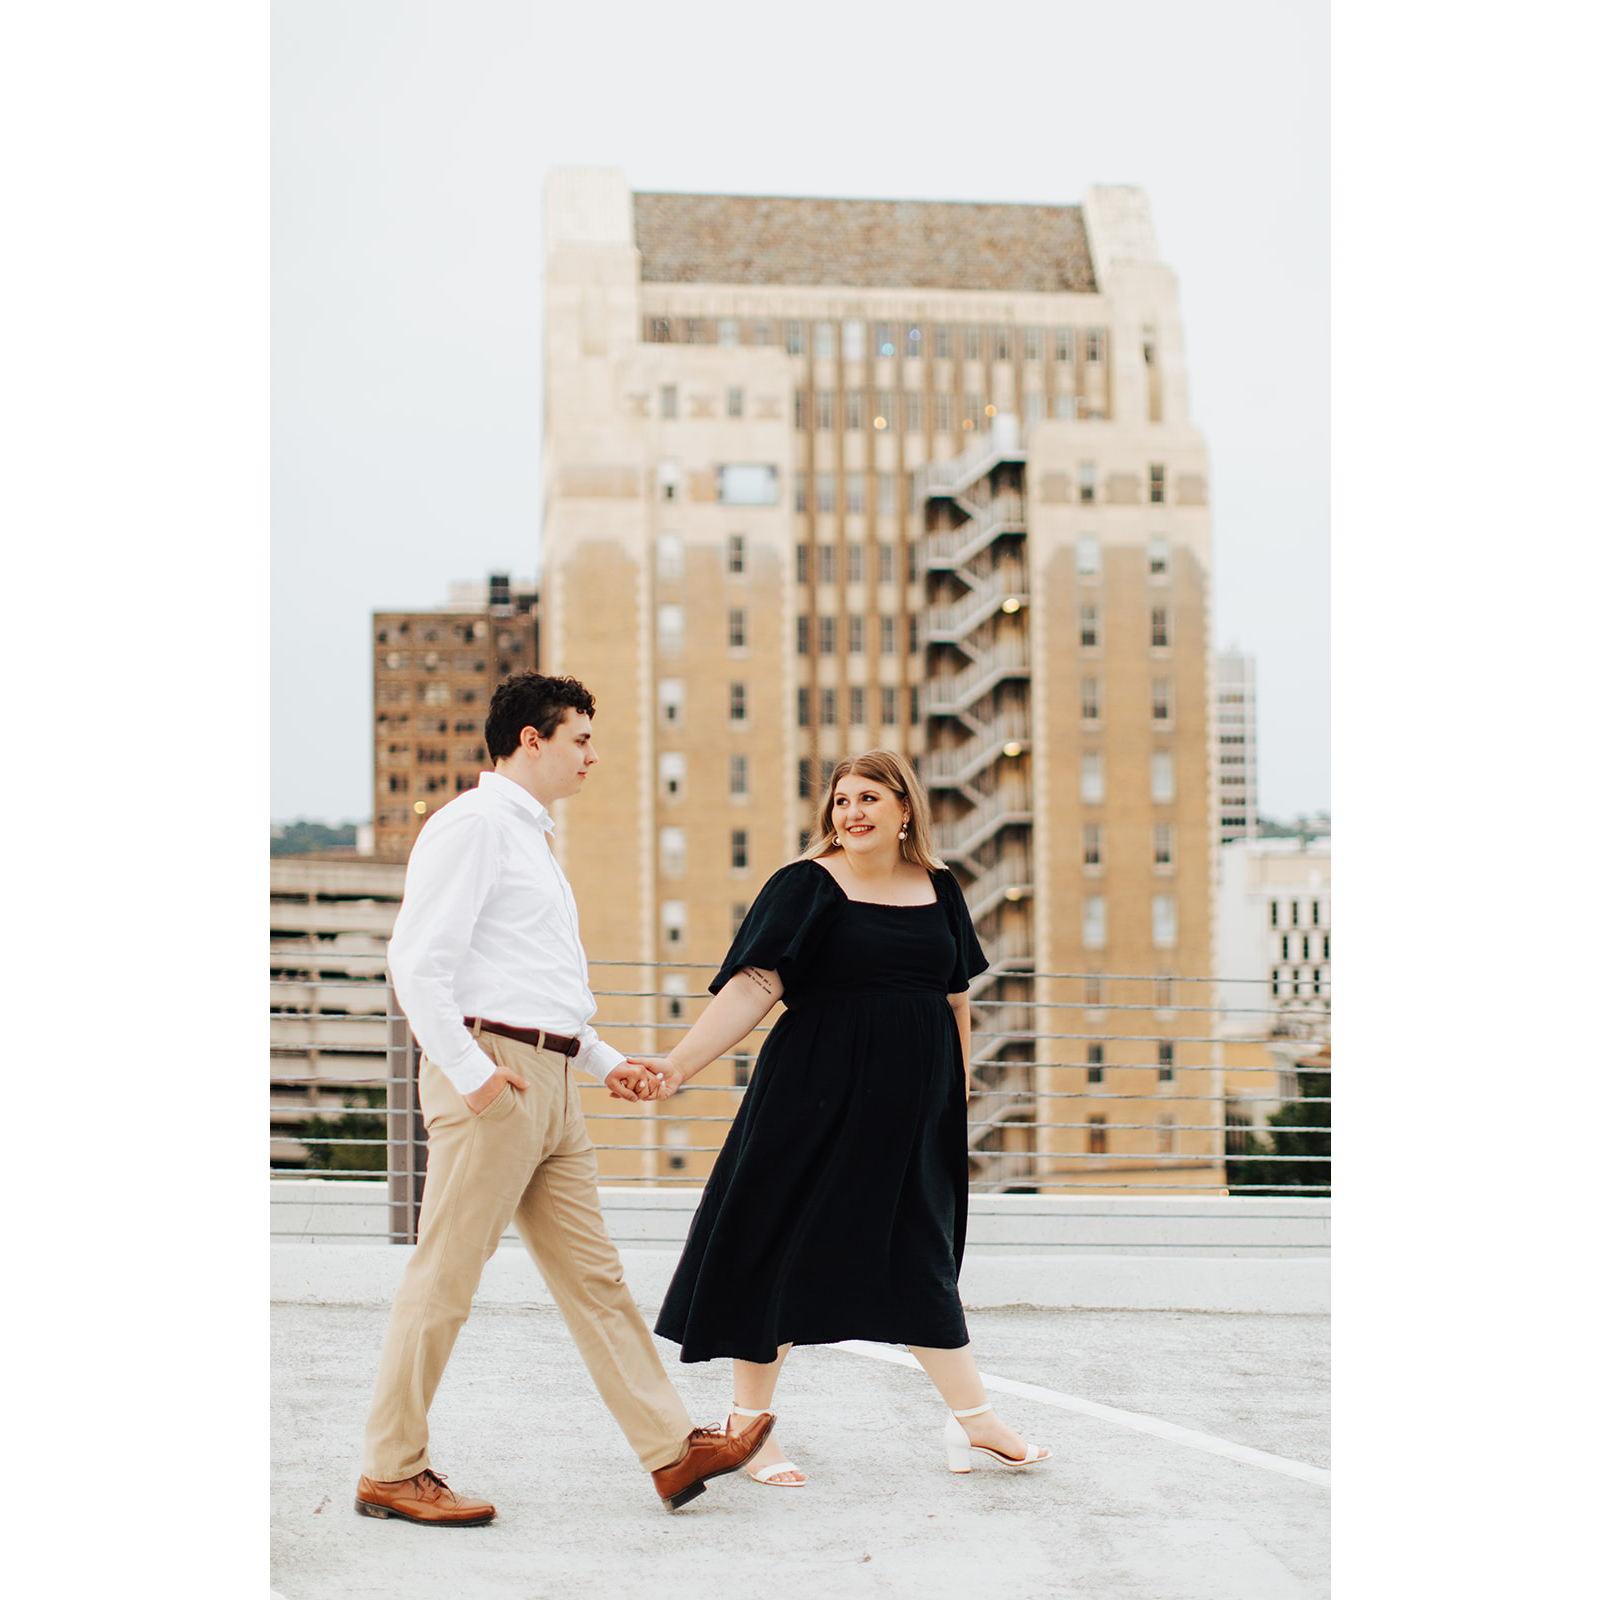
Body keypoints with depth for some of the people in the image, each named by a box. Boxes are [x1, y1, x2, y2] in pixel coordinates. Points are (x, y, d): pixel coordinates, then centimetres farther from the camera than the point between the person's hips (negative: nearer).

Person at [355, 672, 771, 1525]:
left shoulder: (529, 838, 23)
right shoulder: (473, 823, -7)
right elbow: (417, 960, -15)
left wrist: (604, 1060, 21)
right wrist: (468, 1069, -22)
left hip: (549, 1083, 10)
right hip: (493, 1074, -10)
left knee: (591, 1274, 9)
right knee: (443, 1278, -4)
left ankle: (671, 1451, 11)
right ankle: (390, 1471, 5)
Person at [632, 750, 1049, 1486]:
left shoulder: (938, 886, 9)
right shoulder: (807, 885, -7)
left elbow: (956, 992, 18)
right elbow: (752, 986, -15)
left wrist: (960, 1079, 16)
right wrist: (682, 1062, -25)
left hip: (913, 1108, 5)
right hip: (817, 1096, -4)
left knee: (920, 1257, 13)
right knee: (786, 1248, 0)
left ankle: (974, 1419, 22)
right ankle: (747, 1426, 12)